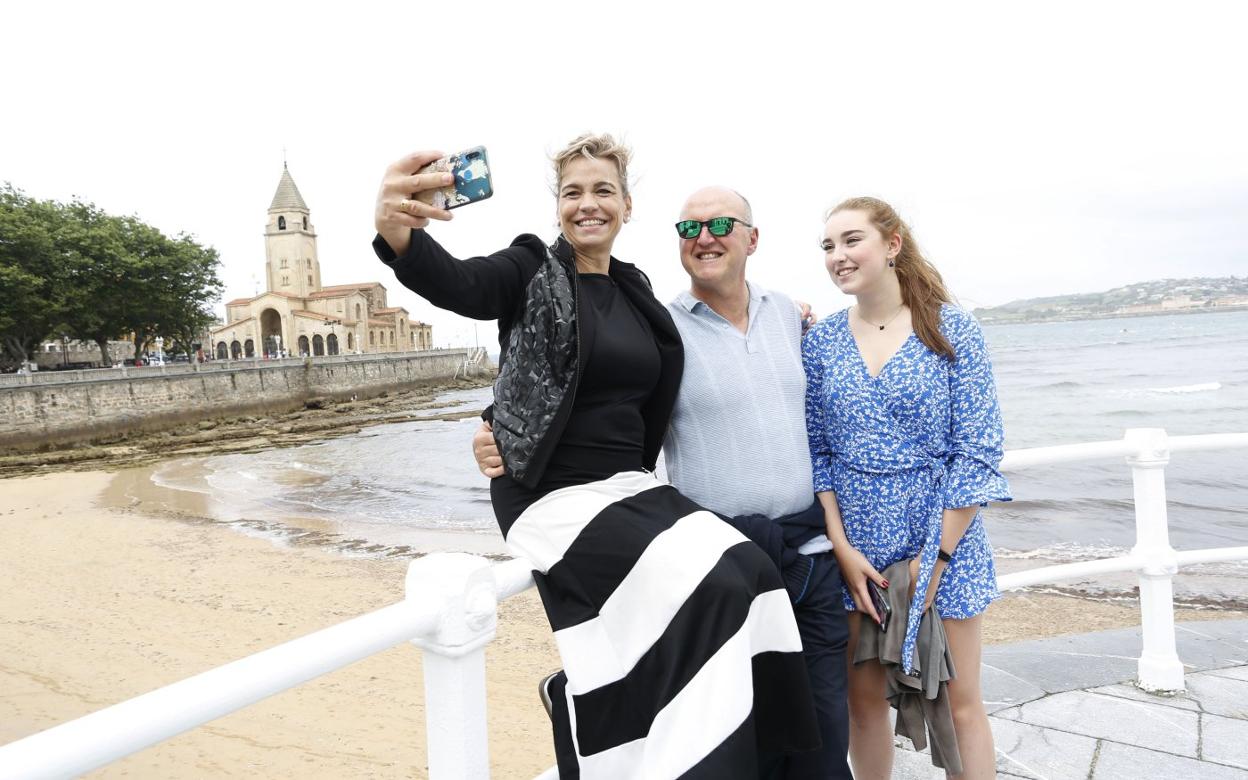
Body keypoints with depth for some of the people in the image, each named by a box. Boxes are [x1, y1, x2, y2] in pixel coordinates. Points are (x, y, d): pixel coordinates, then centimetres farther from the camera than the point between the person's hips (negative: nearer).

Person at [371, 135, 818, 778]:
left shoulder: (635, 290, 12)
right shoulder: (531, 271, -4)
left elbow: (659, 386, 24)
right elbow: (457, 284, -25)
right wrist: (398, 235, -49)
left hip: (629, 487, 6)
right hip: (551, 495, -6)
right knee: (715, 585, -22)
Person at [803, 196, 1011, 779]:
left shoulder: (952, 331, -6)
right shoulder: (819, 342, 2)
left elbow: (977, 451, -7)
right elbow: (816, 453, 2)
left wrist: (937, 555, -11)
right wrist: (843, 549, -6)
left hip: (941, 534, -2)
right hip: (853, 543, 3)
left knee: (958, 699, 7)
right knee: (864, 695, 12)